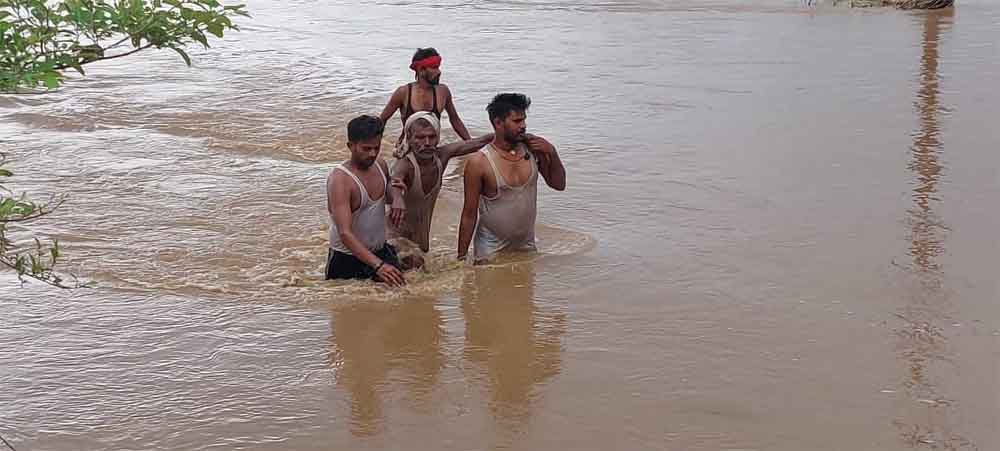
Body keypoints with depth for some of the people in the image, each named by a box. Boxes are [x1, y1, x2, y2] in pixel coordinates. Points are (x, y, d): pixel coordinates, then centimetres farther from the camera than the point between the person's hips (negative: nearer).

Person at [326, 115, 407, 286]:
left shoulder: (380, 165, -1)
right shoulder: (340, 180, -24)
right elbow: (345, 233, -32)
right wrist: (378, 265, -43)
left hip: (380, 251, 6)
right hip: (347, 259, -6)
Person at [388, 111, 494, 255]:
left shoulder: (441, 156, -12)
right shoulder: (405, 165, -29)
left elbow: (478, 142, -6)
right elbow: (395, 179, -52)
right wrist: (397, 197, -73)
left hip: (422, 232, 5)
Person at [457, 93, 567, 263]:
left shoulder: (533, 149, -6)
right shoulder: (479, 163, -18)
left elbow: (559, 184, 6)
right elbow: (469, 215, -12)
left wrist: (552, 153, -11)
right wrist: (461, 257, -9)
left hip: (526, 246, 4)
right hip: (491, 251, -4)